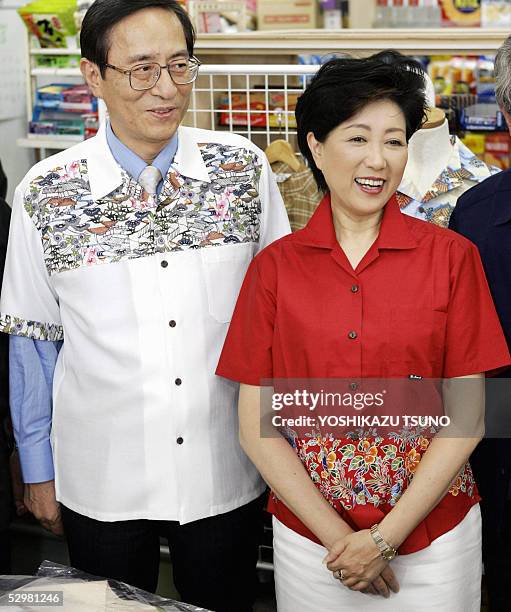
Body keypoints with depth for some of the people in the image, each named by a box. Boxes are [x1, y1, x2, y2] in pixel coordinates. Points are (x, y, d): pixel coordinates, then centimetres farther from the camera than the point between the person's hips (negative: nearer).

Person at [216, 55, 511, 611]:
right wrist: (337, 537, -10)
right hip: (307, 535, 1)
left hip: (434, 536, 0)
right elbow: (255, 426, -3)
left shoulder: (451, 257, -5)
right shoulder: (274, 267, -2)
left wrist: (385, 538, -10)